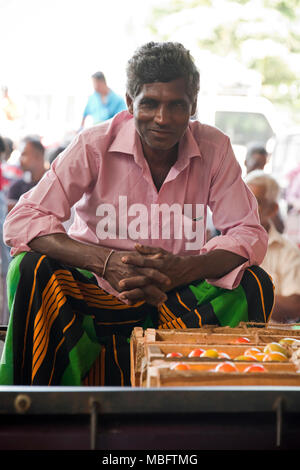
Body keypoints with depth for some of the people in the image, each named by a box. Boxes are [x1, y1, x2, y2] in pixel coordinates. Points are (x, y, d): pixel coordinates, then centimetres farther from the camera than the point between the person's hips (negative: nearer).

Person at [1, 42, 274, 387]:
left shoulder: (213, 148, -5)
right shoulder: (96, 146, -11)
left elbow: (250, 234, -7)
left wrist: (184, 269, -29)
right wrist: (105, 261, -36)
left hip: (175, 298, 2)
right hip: (96, 290, -1)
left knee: (254, 284, -23)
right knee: (32, 270, -29)